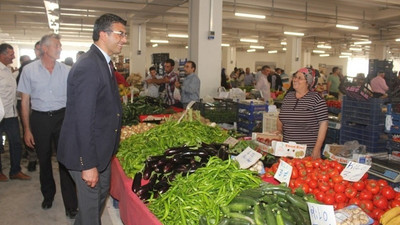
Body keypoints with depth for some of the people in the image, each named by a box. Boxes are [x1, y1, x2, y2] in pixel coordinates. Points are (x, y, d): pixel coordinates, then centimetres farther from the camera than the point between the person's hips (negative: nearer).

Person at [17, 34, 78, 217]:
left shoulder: (66, 70, 0)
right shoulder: (29, 70, -2)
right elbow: (25, 101, 1)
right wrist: (27, 129, -1)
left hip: (62, 117, 0)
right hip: (40, 119, 1)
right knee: (44, 160, 15)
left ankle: (70, 205, 9)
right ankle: (48, 195, 38)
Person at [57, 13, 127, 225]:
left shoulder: (104, 63, 8)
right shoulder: (87, 66, -24)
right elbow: (83, 119, -27)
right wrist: (88, 164, -24)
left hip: (101, 149, 10)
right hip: (86, 152, -10)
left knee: (102, 194, 26)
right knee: (91, 202, 7)